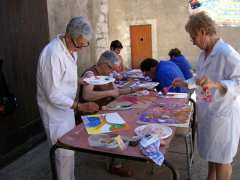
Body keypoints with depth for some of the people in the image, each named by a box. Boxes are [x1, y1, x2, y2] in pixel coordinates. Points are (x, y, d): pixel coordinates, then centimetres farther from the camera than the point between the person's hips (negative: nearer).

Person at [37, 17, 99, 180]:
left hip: (66, 108, 9)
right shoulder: (53, 54, -28)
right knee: (65, 154, 2)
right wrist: (81, 106, -29)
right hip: (56, 112, -8)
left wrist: (81, 81, 4)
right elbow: (54, 95, -27)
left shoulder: (71, 48, 1)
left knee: (69, 151, 21)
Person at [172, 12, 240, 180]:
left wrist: (216, 84, -36)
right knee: (211, 152, 24)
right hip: (208, 111, 9)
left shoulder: (226, 53, -21)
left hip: (223, 113, -9)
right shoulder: (204, 53, 8)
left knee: (222, 158, 8)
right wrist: (186, 84, 12)